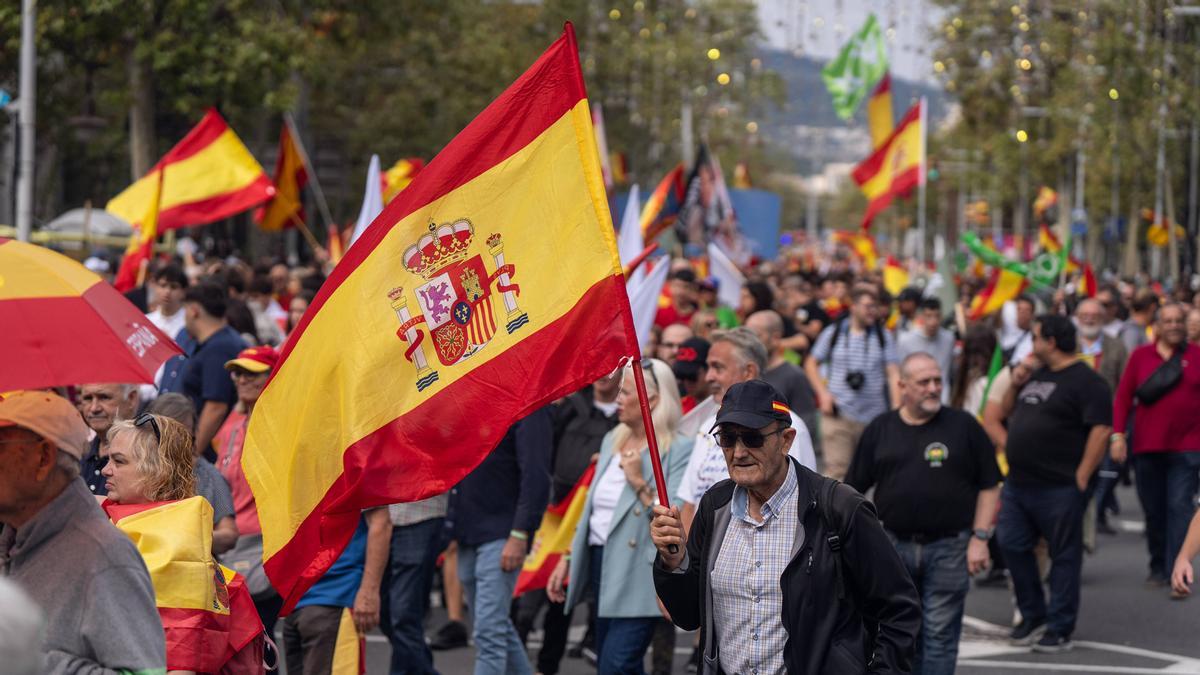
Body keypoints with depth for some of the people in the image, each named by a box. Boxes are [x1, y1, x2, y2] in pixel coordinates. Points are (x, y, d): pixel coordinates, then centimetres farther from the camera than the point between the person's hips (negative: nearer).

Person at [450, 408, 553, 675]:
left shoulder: (529, 409, -11)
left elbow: (536, 477, -16)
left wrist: (519, 536, -21)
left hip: (499, 535, -8)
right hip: (468, 533, 8)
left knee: (489, 632, -11)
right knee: (499, 628, 17)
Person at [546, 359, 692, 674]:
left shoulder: (679, 449, -10)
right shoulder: (613, 441, 15)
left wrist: (639, 482, -21)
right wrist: (568, 559, 19)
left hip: (638, 576, -8)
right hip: (601, 563, 8)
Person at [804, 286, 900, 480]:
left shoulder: (883, 336, 5)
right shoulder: (833, 333, 5)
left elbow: (893, 374, 0)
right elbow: (811, 364, 14)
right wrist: (823, 393, -1)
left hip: (874, 417, 2)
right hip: (839, 414, -2)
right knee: (837, 469, -10)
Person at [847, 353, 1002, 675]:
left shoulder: (963, 425, 1)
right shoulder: (880, 430, 6)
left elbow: (989, 486, 2)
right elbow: (854, 488, 10)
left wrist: (980, 538, -4)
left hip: (948, 547, -2)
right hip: (894, 545, 2)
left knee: (940, 633, -2)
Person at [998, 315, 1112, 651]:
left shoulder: (1085, 381, -11)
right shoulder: (1035, 374, 15)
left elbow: (1100, 430, -17)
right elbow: (1009, 411, 25)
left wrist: (1082, 476, -19)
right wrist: (1016, 384, 6)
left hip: (1059, 488, -9)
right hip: (1018, 483, 9)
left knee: (1064, 557, 1)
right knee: (1012, 546, 10)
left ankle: (1060, 629, 7)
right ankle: (1033, 616, 23)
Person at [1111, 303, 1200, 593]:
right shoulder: (1141, 356, 5)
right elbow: (1123, 397, 4)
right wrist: (1118, 434, -3)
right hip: (1147, 447, 2)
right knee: (1153, 510, 9)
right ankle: (1158, 567, 24)